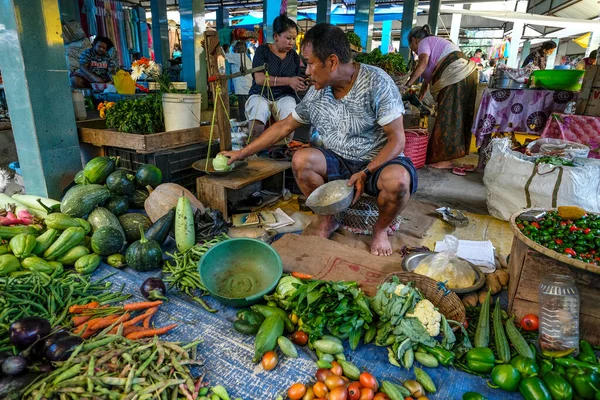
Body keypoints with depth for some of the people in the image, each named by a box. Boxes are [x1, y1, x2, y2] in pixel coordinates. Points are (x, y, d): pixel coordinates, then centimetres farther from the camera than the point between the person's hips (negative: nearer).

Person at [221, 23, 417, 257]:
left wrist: (365, 173, -28)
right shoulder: (316, 93, -1)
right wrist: (242, 153, 8)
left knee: (398, 180, -37)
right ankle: (326, 219, 2)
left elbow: (397, 140, -16)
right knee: (301, 160, -23)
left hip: (378, 161, -3)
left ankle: (380, 229, -3)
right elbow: (284, 127, 7)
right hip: (338, 163, 4)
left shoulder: (377, 82, -16)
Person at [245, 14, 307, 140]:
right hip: (260, 94, -2)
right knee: (256, 127, -34)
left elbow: (295, 84, 17)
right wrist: (288, 81, -23)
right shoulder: (263, 50, 0)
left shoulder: (294, 55, 12)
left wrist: (302, 85, -10)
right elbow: (259, 78, -16)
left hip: (284, 96, 3)